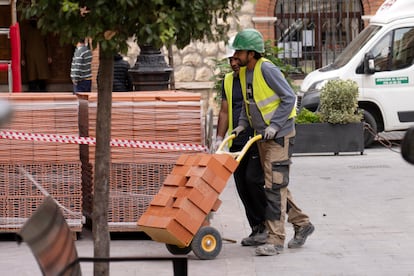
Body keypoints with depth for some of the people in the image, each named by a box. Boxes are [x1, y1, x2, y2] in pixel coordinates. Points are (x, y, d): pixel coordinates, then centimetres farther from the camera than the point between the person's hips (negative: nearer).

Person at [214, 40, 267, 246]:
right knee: (242, 187, 3)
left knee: (253, 179, -18)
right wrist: (219, 139, 9)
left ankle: (268, 224, -2)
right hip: (237, 143, 6)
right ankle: (257, 229, 10)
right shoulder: (228, 81, 14)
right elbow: (224, 112, 17)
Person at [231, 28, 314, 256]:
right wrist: (242, 124, 4)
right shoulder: (244, 72, 7)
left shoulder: (267, 70, -18)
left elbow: (289, 98, -17)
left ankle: (275, 240, -8)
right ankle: (302, 224, 28)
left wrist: (274, 125, -22)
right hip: (262, 137, 9)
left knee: (275, 186, -9)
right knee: (276, 185, 14)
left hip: (279, 135, -9)